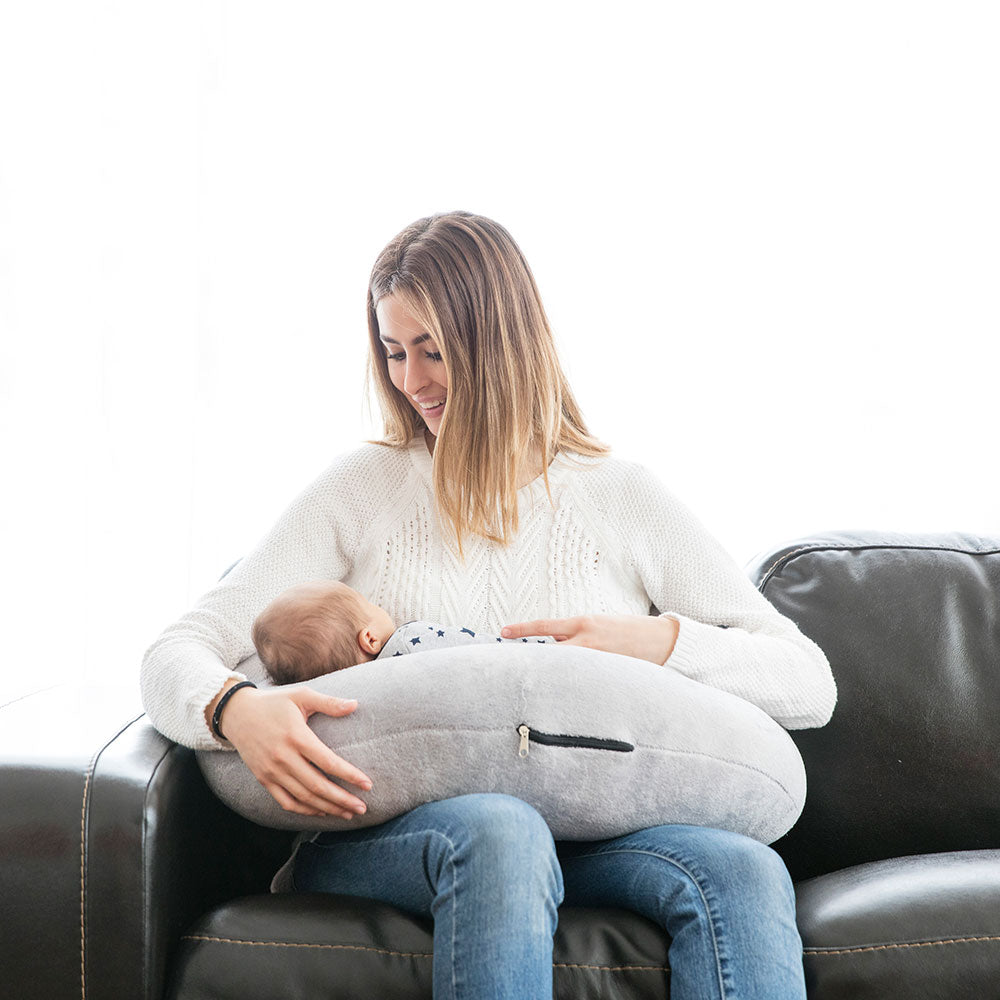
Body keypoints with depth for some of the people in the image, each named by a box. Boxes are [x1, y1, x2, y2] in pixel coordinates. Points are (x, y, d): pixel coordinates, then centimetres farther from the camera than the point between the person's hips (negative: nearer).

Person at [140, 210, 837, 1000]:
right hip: (383, 834, -1)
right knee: (500, 830, -36)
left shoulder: (623, 497, 12)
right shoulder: (363, 489, 12)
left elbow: (810, 687, 9)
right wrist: (235, 709, -21)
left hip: (590, 835, 1)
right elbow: (178, 654, 4)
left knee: (746, 872, -30)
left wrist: (659, 639, -9)